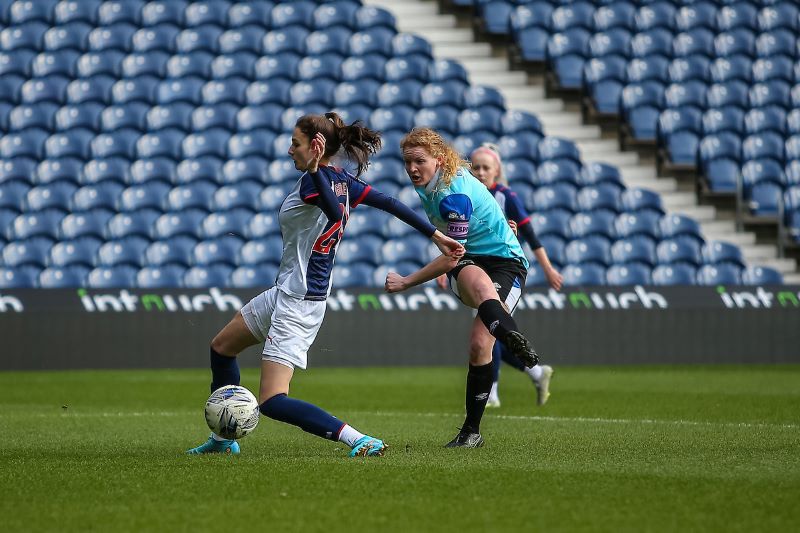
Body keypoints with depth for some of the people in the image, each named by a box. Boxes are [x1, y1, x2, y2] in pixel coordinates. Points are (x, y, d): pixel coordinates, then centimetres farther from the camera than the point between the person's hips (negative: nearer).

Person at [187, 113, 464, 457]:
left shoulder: (316, 181, -21)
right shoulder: (342, 181, 5)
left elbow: (336, 214, -40)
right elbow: (391, 204, 7)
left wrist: (313, 169, -45)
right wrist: (436, 235, 12)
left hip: (299, 302, -11)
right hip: (286, 292, 11)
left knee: (272, 402, -14)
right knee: (221, 348, 25)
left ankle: (360, 441, -22)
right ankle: (224, 439, 36)